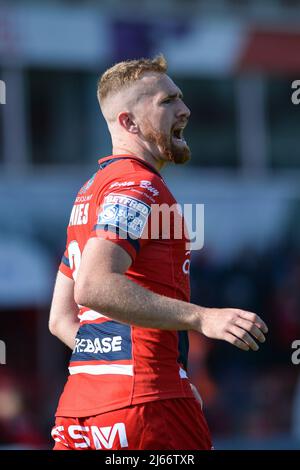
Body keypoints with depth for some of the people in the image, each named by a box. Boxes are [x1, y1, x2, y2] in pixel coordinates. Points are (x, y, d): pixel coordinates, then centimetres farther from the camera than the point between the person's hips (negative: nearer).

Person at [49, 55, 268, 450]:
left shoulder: (94, 188, 23)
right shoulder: (137, 184, -8)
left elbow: (61, 318, 24)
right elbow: (93, 286, -24)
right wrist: (201, 318, -27)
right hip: (145, 403, -9)